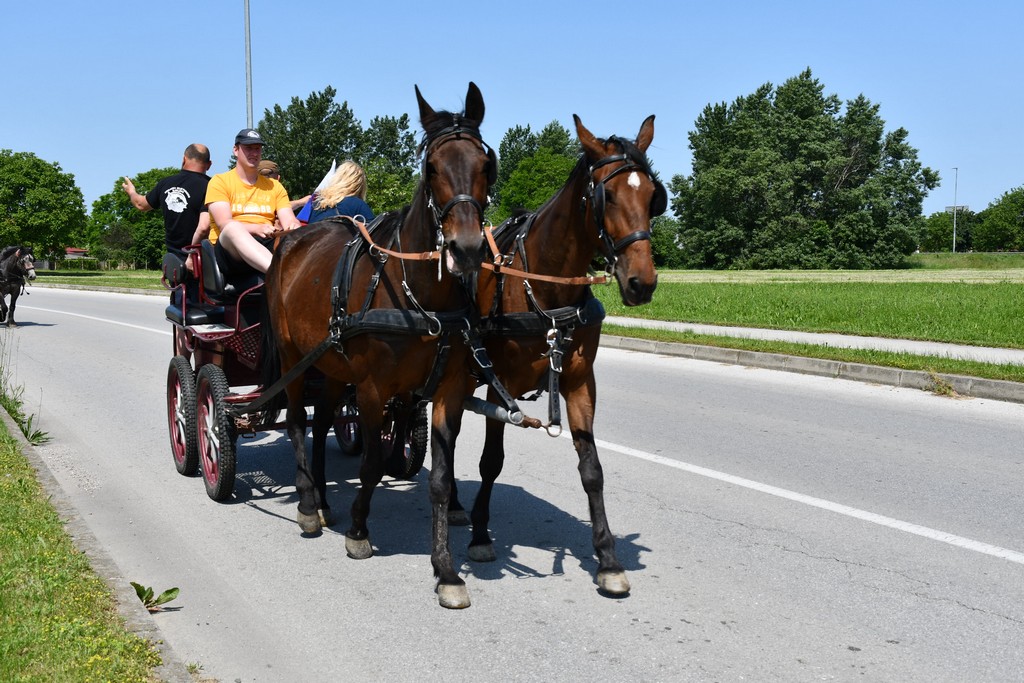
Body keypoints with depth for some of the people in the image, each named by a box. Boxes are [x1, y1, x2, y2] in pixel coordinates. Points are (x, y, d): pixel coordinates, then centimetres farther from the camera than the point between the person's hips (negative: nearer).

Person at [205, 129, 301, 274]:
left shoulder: (274, 186, 22)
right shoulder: (220, 181, 9)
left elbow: (289, 220, 7)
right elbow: (225, 223, -7)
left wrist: (293, 226, -20)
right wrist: (258, 228, -25)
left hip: (267, 245, 4)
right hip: (231, 247, -4)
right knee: (233, 228, -38)